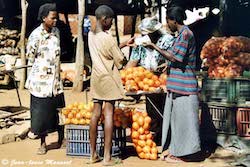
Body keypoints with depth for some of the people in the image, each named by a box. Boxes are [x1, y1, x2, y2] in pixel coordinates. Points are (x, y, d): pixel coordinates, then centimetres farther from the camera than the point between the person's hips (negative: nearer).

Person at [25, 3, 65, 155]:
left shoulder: (56, 31, 5)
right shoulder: (36, 35, -14)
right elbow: (30, 57, -6)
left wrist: (57, 67, 14)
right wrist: (42, 68, 0)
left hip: (56, 79, 5)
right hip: (41, 80, -5)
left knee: (59, 110, 10)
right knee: (41, 112, 3)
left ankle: (61, 139, 24)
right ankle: (43, 143, 17)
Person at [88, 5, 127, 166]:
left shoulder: (91, 35, 7)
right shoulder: (108, 38, -17)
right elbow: (120, 61, -11)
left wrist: (123, 44, 17)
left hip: (96, 78, 7)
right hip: (108, 79, -7)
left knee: (96, 114, 9)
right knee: (109, 114, -4)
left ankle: (93, 154, 15)